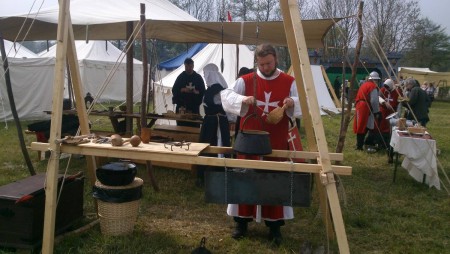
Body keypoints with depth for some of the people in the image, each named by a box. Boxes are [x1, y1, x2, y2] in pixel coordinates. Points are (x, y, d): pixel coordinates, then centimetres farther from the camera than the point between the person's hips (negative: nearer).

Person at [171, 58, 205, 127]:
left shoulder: (198, 77, 8)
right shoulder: (180, 77, 9)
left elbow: (203, 91, 7)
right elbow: (174, 90, 6)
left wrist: (197, 91, -14)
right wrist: (182, 90, -13)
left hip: (194, 106, 0)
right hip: (182, 106, 0)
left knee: (195, 126, -5)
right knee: (181, 125, -2)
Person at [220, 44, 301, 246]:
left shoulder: (289, 82, 1)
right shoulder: (245, 80, 0)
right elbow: (226, 96, -9)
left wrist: (293, 103, -24)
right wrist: (242, 99, -28)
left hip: (277, 143, 0)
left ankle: (274, 225, 17)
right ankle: (242, 221, 22)